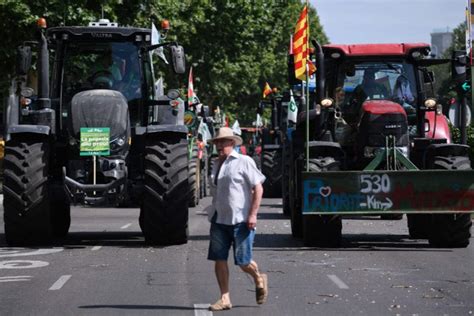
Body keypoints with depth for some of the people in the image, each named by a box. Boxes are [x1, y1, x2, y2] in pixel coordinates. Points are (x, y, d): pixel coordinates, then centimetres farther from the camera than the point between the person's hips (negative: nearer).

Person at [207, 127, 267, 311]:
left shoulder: (244, 162, -6)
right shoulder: (217, 166, 15)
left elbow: (258, 188, -9)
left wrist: (252, 214, -16)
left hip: (240, 220, -6)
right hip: (219, 220, 6)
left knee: (243, 262, -3)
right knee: (219, 259, -1)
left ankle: (259, 280, 28)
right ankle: (225, 298, 5)